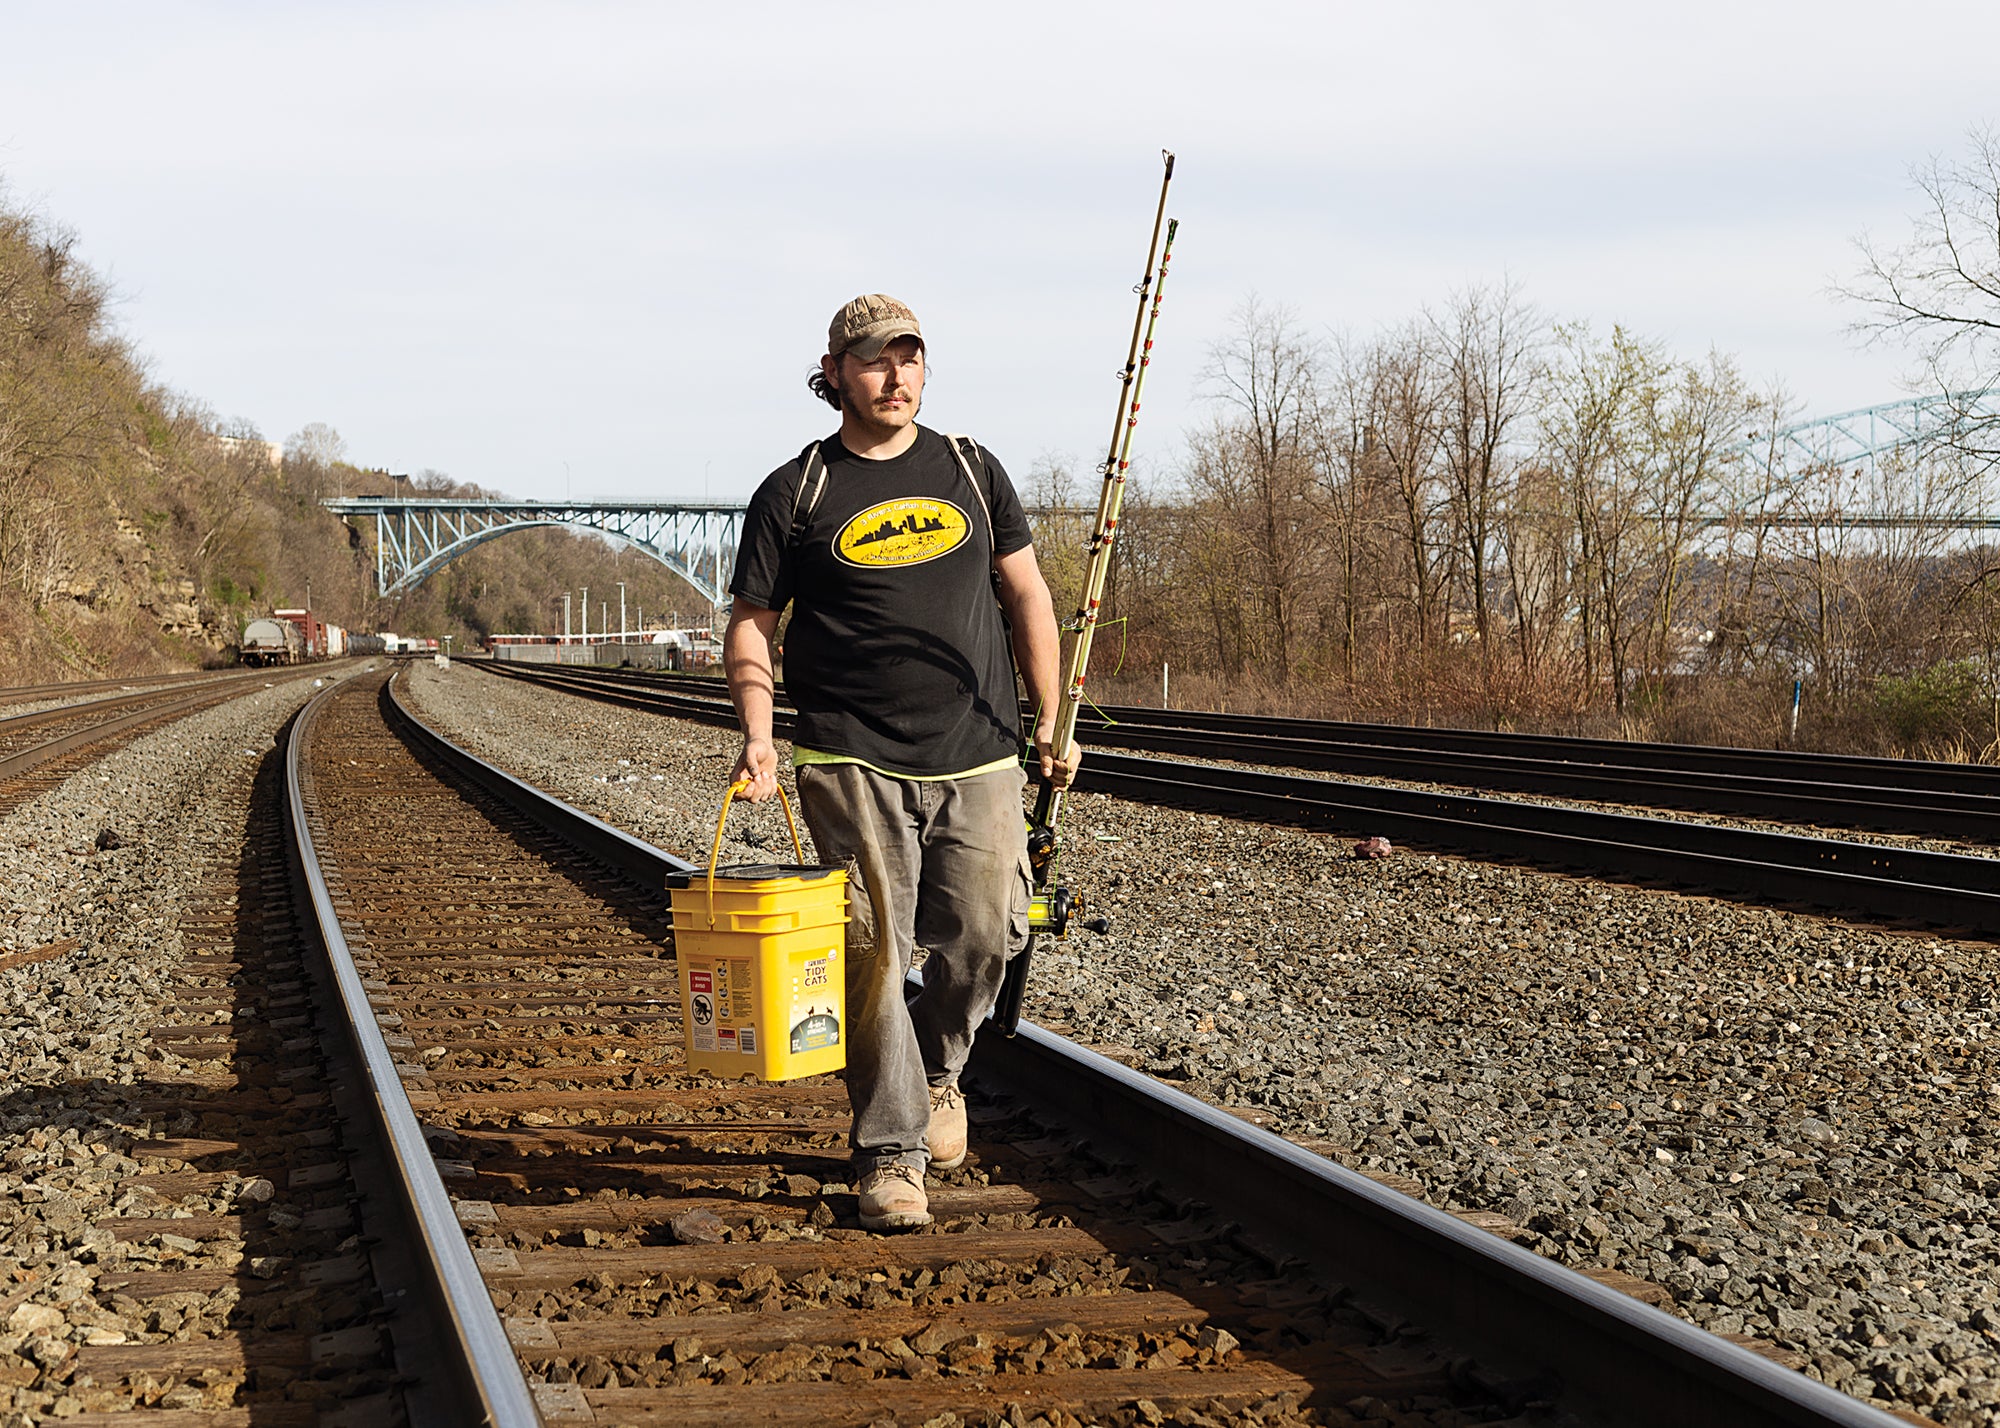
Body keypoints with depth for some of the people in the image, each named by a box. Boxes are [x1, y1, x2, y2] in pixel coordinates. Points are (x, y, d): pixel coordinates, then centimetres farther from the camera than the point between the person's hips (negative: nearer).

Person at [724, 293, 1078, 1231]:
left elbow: (1026, 593, 16)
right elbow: (750, 625, 5)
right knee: (874, 953, -5)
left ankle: (937, 1069, 30)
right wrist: (758, 733, -10)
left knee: (984, 935, 0)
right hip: (854, 765, -3)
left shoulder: (970, 469, 12)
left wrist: (1051, 722, 11)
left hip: (979, 758, 3)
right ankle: (890, 1154, 4)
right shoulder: (793, 494, 3)